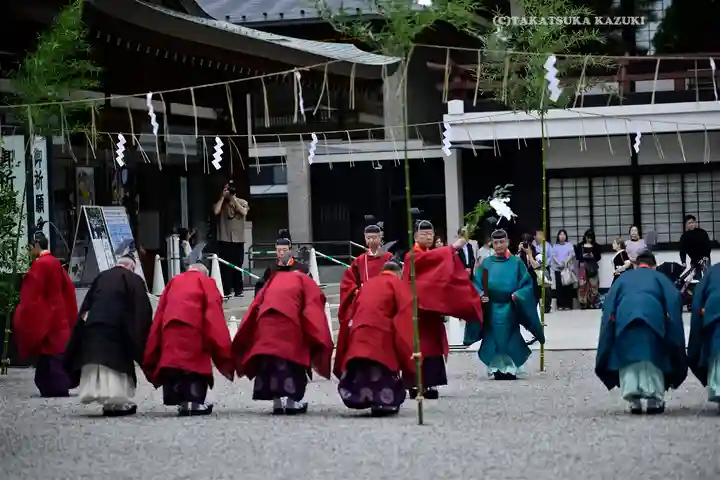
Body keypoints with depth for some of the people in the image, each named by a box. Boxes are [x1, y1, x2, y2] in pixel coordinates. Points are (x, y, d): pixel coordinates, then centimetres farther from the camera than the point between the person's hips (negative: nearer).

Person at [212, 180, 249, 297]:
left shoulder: (242, 202, 8)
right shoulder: (221, 203, 8)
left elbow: (244, 212, -12)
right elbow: (216, 211, -12)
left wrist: (234, 199, -10)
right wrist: (223, 196, -9)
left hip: (238, 240, 0)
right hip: (224, 240, 0)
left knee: (237, 266, 2)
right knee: (225, 266, -4)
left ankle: (238, 290, 7)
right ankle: (225, 291, -4)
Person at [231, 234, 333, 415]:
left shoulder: (273, 280, 29)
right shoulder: (305, 281, 20)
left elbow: (256, 305, 20)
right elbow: (313, 310, 7)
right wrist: (320, 342, 5)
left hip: (265, 322, 3)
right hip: (290, 322, -3)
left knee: (270, 360, 9)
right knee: (292, 359, 2)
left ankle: (277, 400, 7)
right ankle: (292, 399, -6)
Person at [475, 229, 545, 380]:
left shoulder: (516, 263, 3)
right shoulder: (486, 264, 7)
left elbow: (527, 284, 0)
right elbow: (477, 285, 5)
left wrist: (518, 295, -17)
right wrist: (480, 295, -15)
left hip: (510, 310, -1)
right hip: (491, 310, 1)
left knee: (509, 339, 0)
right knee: (495, 339, 1)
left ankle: (510, 369, 6)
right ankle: (498, 370, 6)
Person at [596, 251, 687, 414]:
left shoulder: (622, 279, 31)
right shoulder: (660, 279, 28)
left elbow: (608, 309, 23)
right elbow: (674, 306, 14)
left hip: (624, 320, 1)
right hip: (653, 319, -1)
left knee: (628, 360, 5)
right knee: (653, 358, 7)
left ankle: (633, 400, -8)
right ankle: (654, 400, -1)